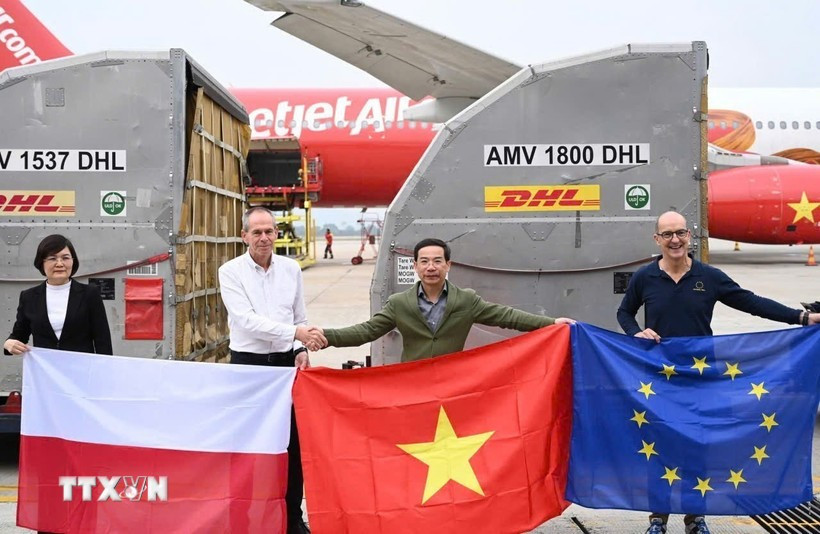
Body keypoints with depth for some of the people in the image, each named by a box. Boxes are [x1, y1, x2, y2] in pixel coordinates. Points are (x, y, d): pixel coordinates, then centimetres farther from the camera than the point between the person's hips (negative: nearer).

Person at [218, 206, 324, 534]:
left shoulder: (291, 269, 5)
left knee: (291, 443, 7)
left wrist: (301, 350, -5)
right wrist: (295, 333, -26)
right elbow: (247, 320, -18)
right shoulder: (230, 271, -6)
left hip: (284, 363, 3)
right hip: (247, 363, -3)